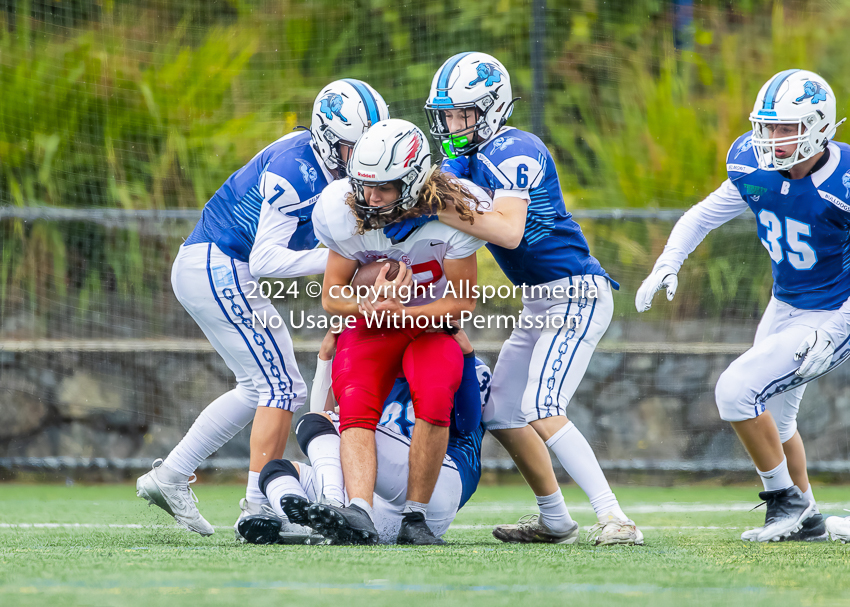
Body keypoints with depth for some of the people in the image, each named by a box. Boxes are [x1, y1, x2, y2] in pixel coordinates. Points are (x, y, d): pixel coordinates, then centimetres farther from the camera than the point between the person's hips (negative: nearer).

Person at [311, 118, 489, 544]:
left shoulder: (452, 213, -21)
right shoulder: (347, 213, -14)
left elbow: (463, 302, -14)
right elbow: (331, 296, -7)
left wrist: (402, 314, -30)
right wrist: (372, 303, -30)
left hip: (434, 327, -1)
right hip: (370, 326, 1)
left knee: (433, 396, -30)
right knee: (356, 405, -26)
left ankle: (416, 517, -21)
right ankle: (359, 512, -42)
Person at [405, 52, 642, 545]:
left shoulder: (514, 152, -17)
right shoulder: (467, 157, 12)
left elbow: (508, 231, -28)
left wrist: (440, 211, -29)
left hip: (576, 295, -10)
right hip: (541, 302, 10)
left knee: (541, 411, -22)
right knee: (502, 416, 12)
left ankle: (616, 519, -24)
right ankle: (555, 521, 24)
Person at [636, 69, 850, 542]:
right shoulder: (756, 172, -8)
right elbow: (704, 215, 8)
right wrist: (668, 264, -7)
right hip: (784, 307, 8)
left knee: (737, 390, -17)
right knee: (772, 420, 20)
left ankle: (788, 501, 0)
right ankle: (807, 520, 41)